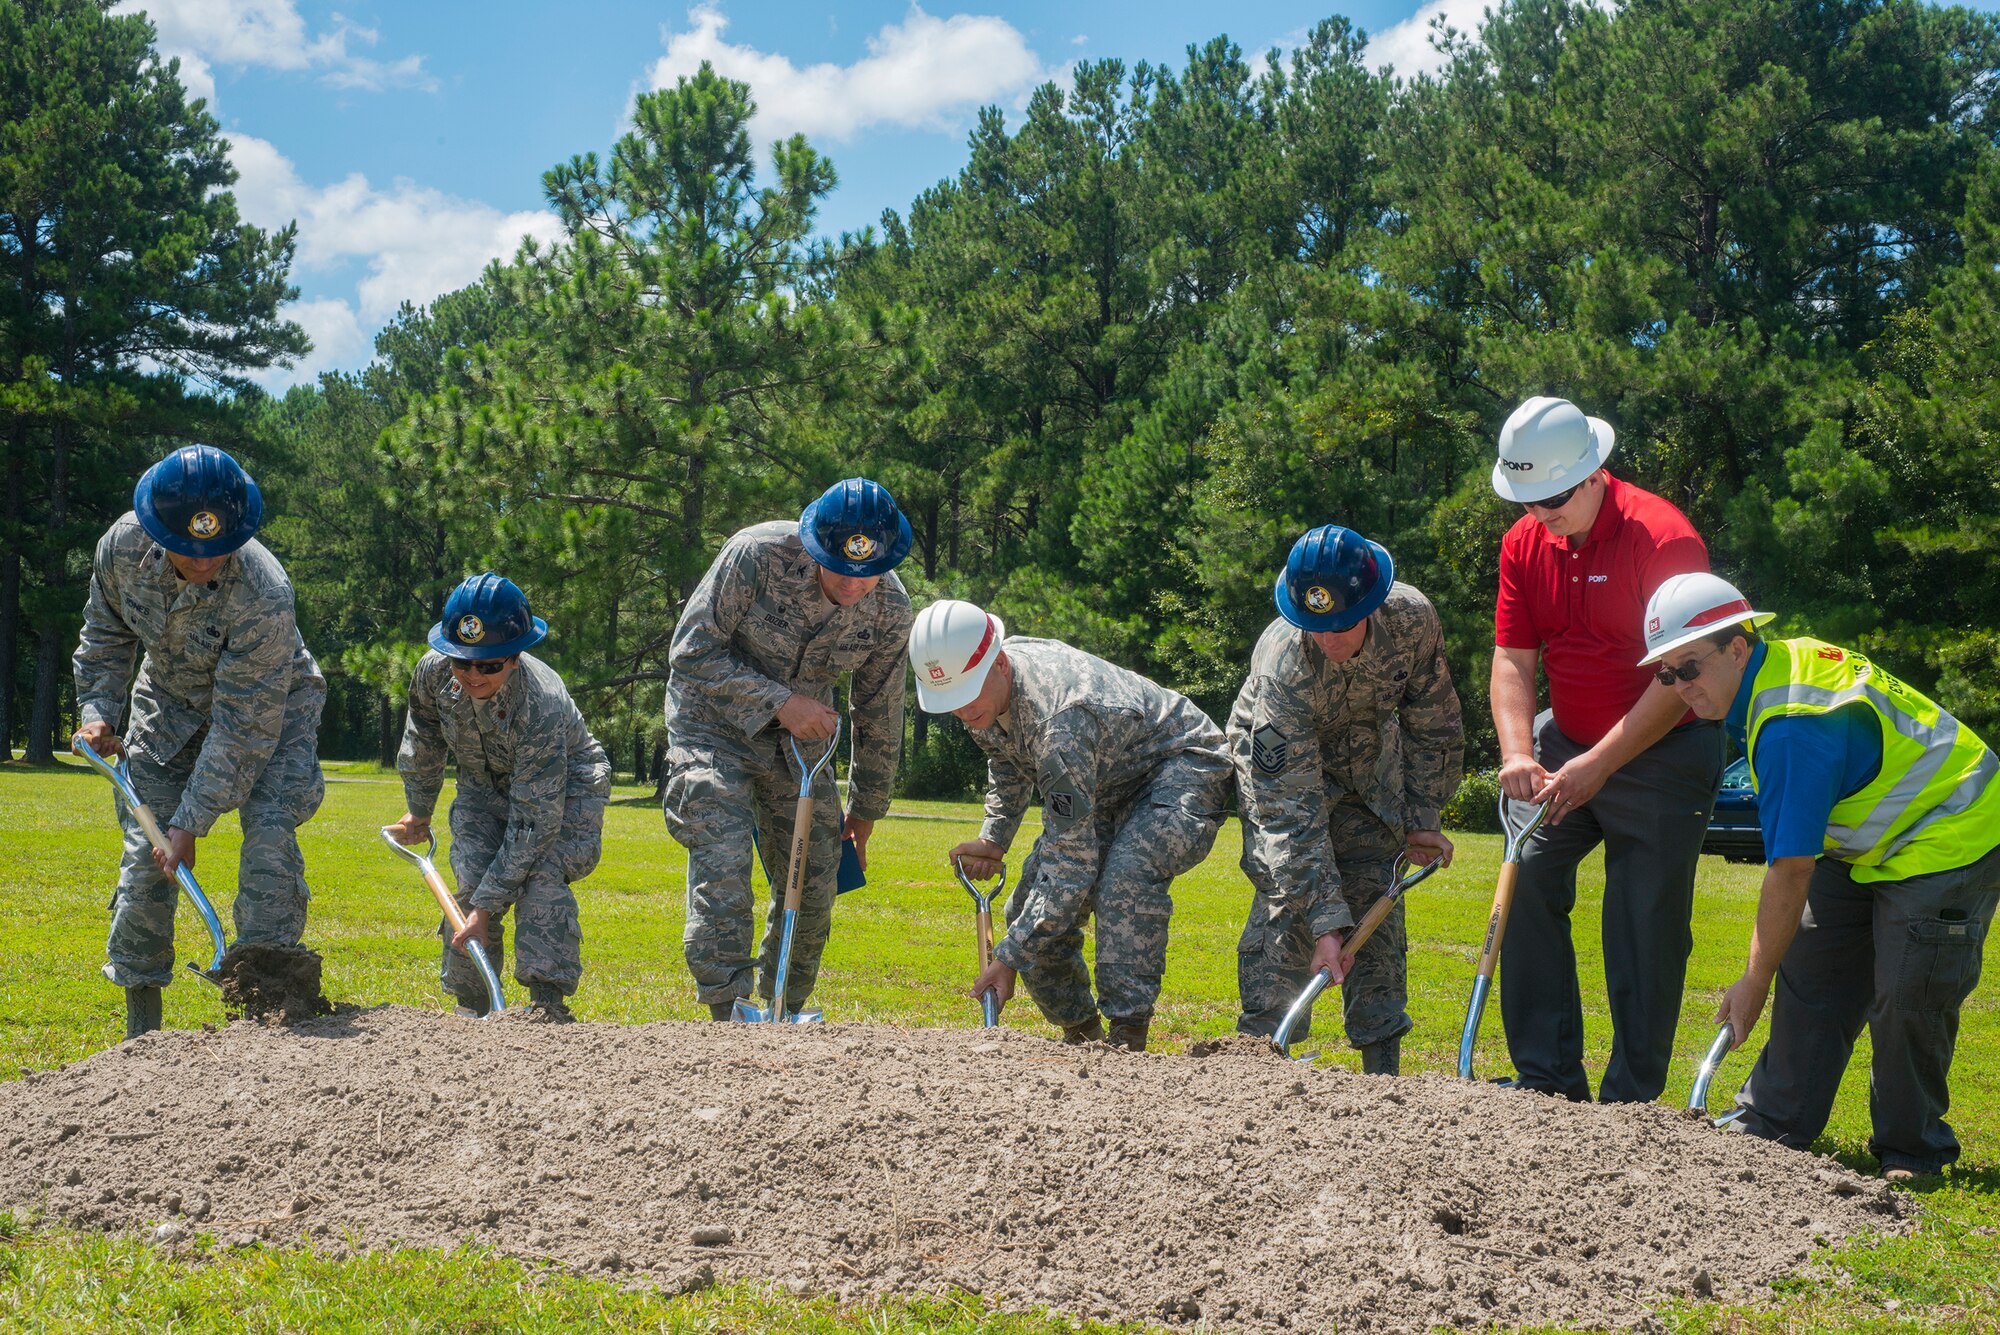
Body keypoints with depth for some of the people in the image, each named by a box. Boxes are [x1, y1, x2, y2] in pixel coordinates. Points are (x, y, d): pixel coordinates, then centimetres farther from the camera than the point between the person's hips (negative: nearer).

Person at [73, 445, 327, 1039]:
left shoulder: (263, 596, -39)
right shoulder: (123, 546, -24)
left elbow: (243, 727, -34)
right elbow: (107, 635, 0)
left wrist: (192, 821, -32)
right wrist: (99, 710, -11)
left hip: (270, 706, -4)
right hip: (168, 703, 4)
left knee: (270, 837, -24)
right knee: (144, 851, -1)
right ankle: (140, 1028, 10)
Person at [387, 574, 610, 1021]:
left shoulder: (540, 705, -40)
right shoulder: (434, 673, -25)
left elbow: (533, 821, -38)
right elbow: (423, 741, 2)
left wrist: (487, 906, -39)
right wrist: (418, 811, 13)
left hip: (565, 785, -4)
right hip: (486, 785, 4)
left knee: (541, 876, -27)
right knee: (471, 884, -14)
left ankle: (548, 1001, -25)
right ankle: (471, 1005, -1)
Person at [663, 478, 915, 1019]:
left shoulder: (890, 610, -15)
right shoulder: (757, 554, -28)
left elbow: (878, 712, 1)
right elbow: (691, 651, -21)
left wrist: (866, 809, 10)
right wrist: (777, 702, -28)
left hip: (800, 730, 4)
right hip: (715, 724, -4)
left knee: (814, 882, 3)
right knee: (723, 864, -21)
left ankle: (782, 1018, 21)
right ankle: (729, 1014, -18)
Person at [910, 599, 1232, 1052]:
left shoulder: (1059, 719, -39)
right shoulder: (985, 690, -11)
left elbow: (1072, 860, -39)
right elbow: (1008, 764, 15)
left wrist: (1010, 959, -39)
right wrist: (993, 838, 2)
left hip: (1182, 765, -9)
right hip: (1108, 781, 9)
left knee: (1124, 878, -36)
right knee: (1032, 908, 1)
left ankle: (1129, 1036, -30)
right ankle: (1080, 1032, 18)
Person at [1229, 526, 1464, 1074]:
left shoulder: (1412, 618, -29)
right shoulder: (1283, 664, -39)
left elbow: (1432, 721, -8)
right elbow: (1293, 808, -38)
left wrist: (1422, 817, -6)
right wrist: (1324, 921, -40)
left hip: (1369, 759, 3)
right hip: (1280, 764, -3)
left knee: (1377, 905, -2)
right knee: (1287, 901, -17)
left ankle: (1383, 1067, 3)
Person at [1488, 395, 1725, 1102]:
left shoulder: (1662, 536, -19)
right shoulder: (1525, 544, 0)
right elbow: (1512, 659, 1)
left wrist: (1597, 765, -24)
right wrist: (1519, 754, -16)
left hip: (1659, 753, -6)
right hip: (1564, 748, 6)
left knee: (1646, 926, -5)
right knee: (1527, 887, -1)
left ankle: (1631, 1104, 5)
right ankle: (1549, 1082, 8)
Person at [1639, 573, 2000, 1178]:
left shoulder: (1793, 726, -32)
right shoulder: (1782, 662, -2)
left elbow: (1791, 873, -28)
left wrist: (1754, 980, -19)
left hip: (1947, 840, -10)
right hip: (1866, 842, 11)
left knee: (1907, 1000, -11)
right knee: (1811, 972, 6)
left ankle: (1911, 1153, 6)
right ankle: (1772, 1125, 12)